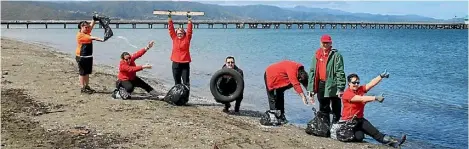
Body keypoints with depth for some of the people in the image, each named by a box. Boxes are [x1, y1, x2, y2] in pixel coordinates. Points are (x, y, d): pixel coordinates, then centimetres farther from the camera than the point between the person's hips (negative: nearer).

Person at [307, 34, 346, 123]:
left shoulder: (336, 55, -7)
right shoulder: (317, 55, 10)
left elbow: (340, 72, -12)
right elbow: (312, 72, 11)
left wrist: (340, 88, -19)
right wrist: (311, 88, 7)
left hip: (333, 86, -6)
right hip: (321, 86, 6)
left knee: (336, 110, 4)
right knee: (323, 109, 16)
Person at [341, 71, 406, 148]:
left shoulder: (360, 89, 7)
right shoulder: (347, 94, -16)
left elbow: (371, 83, -4)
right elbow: (361, 99, -29)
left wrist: (381, 76, -17)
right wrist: (375, 98, -36)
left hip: (359, 119, 8)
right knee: (359, 137, -27)